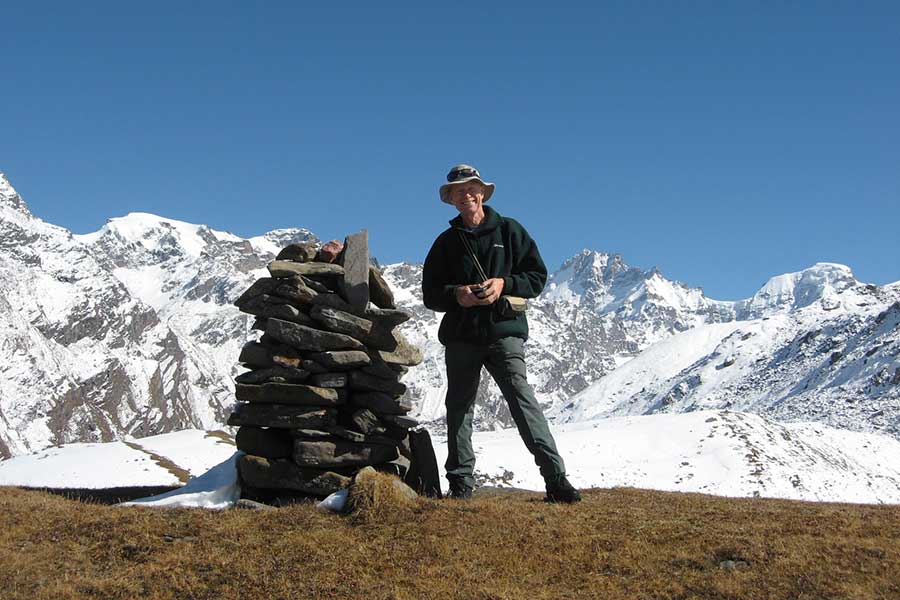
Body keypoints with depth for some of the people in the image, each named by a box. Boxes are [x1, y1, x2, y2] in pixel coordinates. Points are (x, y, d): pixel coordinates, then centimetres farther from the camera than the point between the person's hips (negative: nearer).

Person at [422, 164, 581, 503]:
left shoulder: (509, 231, 8)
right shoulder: (446, 242, 14)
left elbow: (538, 276, 5)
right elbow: (430, 294, 11)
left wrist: (504, 284, -12)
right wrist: (456, 295, -10)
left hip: (504, 331, -3)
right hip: (460, 335, 3)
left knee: (522, 399, -15)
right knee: (459, 408, 5)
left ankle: (555, 477, -17)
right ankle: (461, 484, 13)